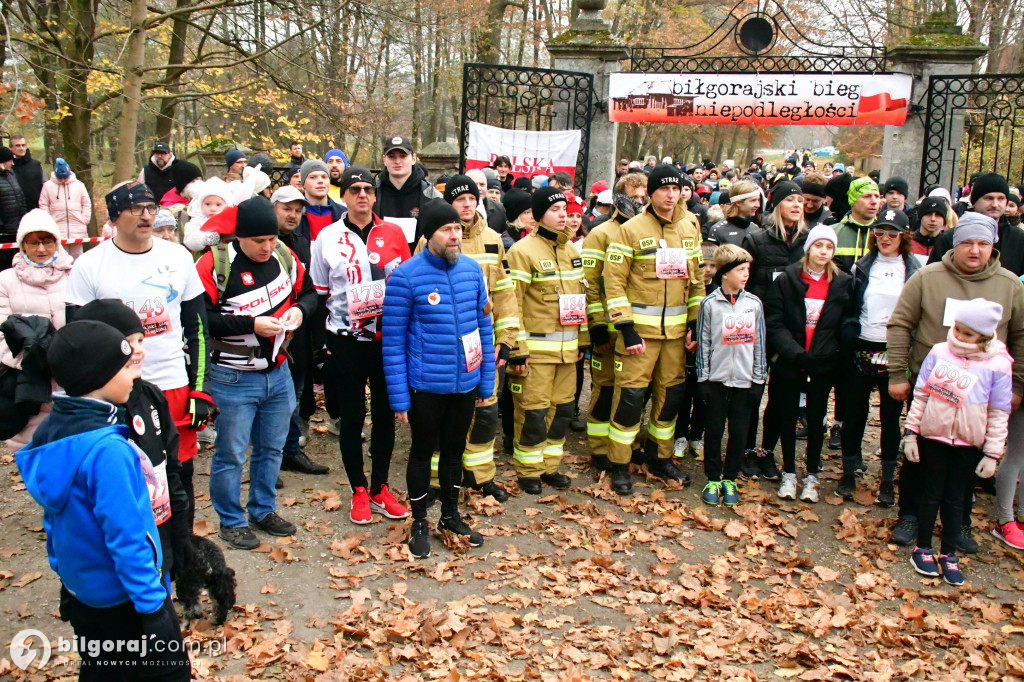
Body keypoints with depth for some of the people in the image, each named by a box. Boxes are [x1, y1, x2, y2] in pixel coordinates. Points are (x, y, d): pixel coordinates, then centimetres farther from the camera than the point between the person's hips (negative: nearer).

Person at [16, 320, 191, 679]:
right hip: (122, 595, -8)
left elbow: (55, 514, 9)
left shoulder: (50, 430, -3)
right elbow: (126, 537, -27)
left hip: (79, 587, 9)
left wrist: (64, 572, 20)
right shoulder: (106, 449, -30)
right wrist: (153, 605, -20)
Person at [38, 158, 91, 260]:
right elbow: (43, 205, 5)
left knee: (77, 255, 7)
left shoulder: (79, 185, 5)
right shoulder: (48, 186, 3)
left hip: (77, 231, 1)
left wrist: (84, 221, 1)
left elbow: (87, 204, 8)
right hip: (58, 231, -1)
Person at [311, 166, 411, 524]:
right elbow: (318, 293, 6)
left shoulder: (394, 233, 3)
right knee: (351, 417, 7)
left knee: (385, 413, 9)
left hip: (388, 338, 1)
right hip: (346, 342, -1)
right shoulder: (327, 238, 2)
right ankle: (359, 491, 21)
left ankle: (380, 488, 24)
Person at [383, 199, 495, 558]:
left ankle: (451, 515, 37)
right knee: (423, 452, 11)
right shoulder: (406, 276, -13)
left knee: (455, 449, 19)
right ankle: (419, 523, 29)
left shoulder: (471, 269, 1)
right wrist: (399, 397, -11)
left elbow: (484, 327, 8)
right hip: (425, 386, -4)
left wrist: (487, 383, 7)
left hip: (466, 383, 4)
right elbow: (393, 340, -10)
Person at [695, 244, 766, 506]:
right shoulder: (710, 304, -4)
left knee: (739, 432, 7)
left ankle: (730, 479, 21)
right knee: (714, 430, 6)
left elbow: (759, 343, 6)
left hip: (744, 379, 2)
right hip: (717, 379, -2)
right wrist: (703, 379, -3)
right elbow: (703, 343, -2)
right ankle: (713, 479, 20)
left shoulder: (754, 303, 3)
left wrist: (759, 379, 4)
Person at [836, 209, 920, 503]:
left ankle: (888, 481, 17)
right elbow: (850, 308, 9)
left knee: (891, 416, 6)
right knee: (854, 413, 8)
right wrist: (849, 337, -3)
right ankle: (849, 473, 21)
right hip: (861, 350, 1)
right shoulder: (862, 267, 7)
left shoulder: (915, 271, 1)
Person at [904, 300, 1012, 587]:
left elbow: (999, 414, -4)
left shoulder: (997, 365, -10)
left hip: (968, 444, 0)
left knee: (954, 497, 12)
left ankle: (949, 554, 25)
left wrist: (992, 453, -3)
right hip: (932, 437, 0)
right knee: (932, 493, 11)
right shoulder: (939, 353, -7)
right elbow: (920, 394, 0)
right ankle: (922, 549, 25)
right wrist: (911, 432, 1)